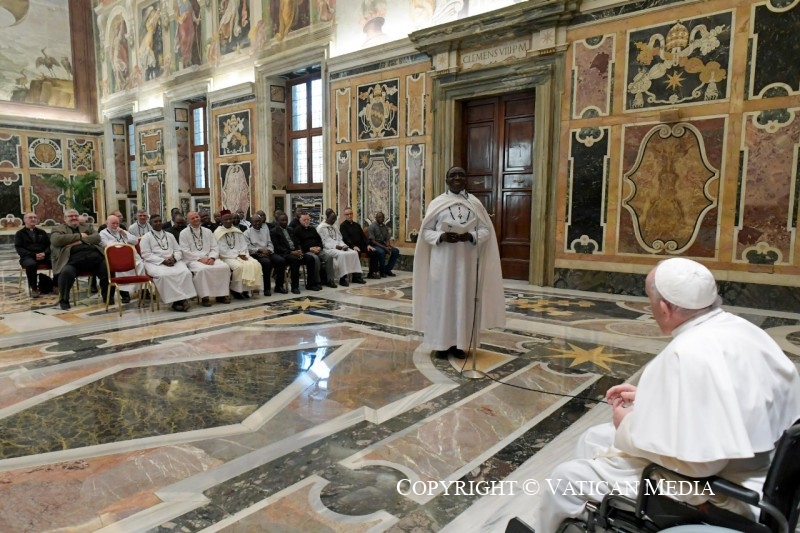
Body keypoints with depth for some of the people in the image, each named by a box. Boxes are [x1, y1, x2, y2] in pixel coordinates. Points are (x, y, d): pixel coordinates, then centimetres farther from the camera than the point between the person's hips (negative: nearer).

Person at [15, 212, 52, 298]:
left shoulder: (42, 232, 24)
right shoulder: (19, 234, 14)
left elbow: (49, 245, 14)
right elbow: (19, 249, 1)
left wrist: (45, 253, -10)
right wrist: (34, 255, -16)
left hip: (44, 256, 3)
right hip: (28, 257, -2)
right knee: (31, 264, -40)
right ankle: (34, 289, -28)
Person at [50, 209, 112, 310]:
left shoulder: (87, 226, 29)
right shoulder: (58, 229, 20)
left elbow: (97, 238, 11)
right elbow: (57, 240, -3)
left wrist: (81, 240, -4)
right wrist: (79, 236, 2)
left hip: (93, 255, 3)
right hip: (72, 258, -3)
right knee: (66, 272, -35)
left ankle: (108, 296, -1)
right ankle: (64, 300, -12)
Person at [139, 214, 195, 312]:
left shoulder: (170, 235, 22)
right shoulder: (146, 237, 10)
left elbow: (178, 250, 17)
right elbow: (146, 255, -3)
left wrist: (174, 258, -7)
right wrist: (163, 261, -15)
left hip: (173, 261, 3)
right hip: (155, 263, -3)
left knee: (185, 272, -30)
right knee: (164, 275, -38)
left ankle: (183, 298, -31)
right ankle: (174, 301, -32)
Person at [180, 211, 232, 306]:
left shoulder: (207, 231, 17)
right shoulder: (184, 233, 5)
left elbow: (215, 247, 11)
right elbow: (185, 251, -5)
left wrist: (212, 258, -9)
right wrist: (199, 259, -15)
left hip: (209, 259, 4)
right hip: (193, 260, -4)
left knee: (225, 267, -23)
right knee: (203, 269, -38)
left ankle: (222, 294, -14)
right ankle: (204, 297, -29)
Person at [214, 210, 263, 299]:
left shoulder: (237, 231, 16)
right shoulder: (218, 233, -1)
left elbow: (243, 245, 11)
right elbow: (222, 250, -9)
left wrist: (242, 254, -9)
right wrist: (237, 255, -15)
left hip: (241, 256, 5)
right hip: (227, 257, -5)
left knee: (255, 264, -21)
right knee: (239, 266, -35)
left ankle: (247, 288, -15)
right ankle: (236, 290, -17)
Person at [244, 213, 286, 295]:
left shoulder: (265, 230, 22)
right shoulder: (247, 232, 6)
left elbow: (270, 244, 14)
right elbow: (248, 247, -5)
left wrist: (268, 250, -8)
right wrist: (260, 250, -17)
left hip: (267, 253, 5)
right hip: (255, 254, -5)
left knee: (281, 260, -22)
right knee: (266, 262, -35)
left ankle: (279, 286, -12)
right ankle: (267, 288, -25)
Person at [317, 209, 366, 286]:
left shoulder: (335, 227, 22)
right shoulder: (321, 227, -2)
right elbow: (324, 242, -10)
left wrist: (343, 245, -4)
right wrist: (336, 246, -20)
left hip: (339, 247, 7)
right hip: (328, 248, -7)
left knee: (354, 253, -15)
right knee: (342, 254, -36)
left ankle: (356, 276, -15)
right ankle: (342, 278, -31)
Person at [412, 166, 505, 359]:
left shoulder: (475, 203, 6)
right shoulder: (437, 203, 1)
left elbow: (486, 230, 4)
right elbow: (426, 231, 1)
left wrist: (470, 236, -16)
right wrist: (441, 236, -19)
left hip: (467, 260, 2)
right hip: (443, 260, -1)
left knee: (464, 299, 5)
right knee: (442, 298, 1)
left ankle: (459, 342, 16)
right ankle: (442, 343, 12)